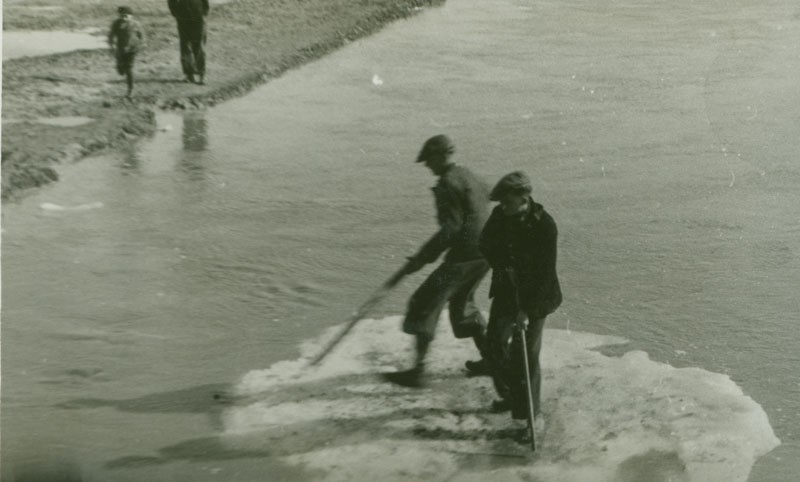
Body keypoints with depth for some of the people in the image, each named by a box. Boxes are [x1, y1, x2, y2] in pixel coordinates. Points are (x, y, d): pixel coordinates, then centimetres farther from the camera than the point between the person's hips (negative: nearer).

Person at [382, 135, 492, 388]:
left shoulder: (447, 184, -13)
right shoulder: (468, 175, 14)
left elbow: (451, 228, -20)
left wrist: (421, 258, -19)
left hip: (464, 255, -9)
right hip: (486, 253, 9)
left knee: (425, 303, -4)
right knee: (462, 302, 26)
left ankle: (417, 371, -8)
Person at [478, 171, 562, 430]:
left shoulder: (544, 225, -24)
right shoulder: (500, 216, -7)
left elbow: (545, 272, -23)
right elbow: (485, 245, 8)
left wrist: (527, 309, -25)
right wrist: (501, 265, -10)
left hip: (535, 295, -6)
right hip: (506, 290, 6)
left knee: (526, 354, -5)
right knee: (495, 342, 14)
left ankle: (530, 414, 8)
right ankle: (510, 395, 37)